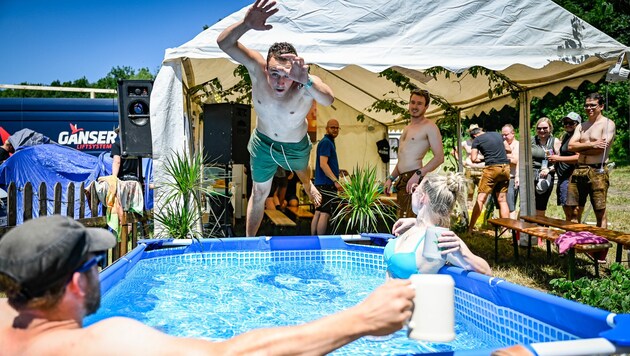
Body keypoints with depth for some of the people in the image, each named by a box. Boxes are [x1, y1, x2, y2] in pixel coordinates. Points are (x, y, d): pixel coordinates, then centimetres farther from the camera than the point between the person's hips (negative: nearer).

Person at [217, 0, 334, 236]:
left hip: (295, 147, 0)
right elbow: (224, 43, -43)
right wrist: (246, 24, -64)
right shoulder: (258, 69, -32)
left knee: (302, 170, 35)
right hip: (263, 144, 1)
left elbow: (328, 100, -62)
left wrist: (306, 79, -82)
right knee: (260, 193, 18)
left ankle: (308, 186, 75)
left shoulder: (306, 84, -39)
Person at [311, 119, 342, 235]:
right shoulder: (326, 142, -10)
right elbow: (323, 164, -20)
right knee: (325, 214, -11)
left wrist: (335, 179, 24)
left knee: (318, 213, 9)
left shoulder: (328, 142, 21)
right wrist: (335, 181, -23)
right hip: (327, 184, -10)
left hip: (320, 183, 10)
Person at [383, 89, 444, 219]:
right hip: (401, 181, 8)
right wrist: (391, 178, 19)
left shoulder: (429, 126, -3)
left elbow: (439, 157, -11)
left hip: (415, 181, -8)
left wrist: (418, 174, -20)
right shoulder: (407, 128, 23)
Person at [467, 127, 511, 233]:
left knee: (481, 199, 0)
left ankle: (470, 228, 3)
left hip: (492, 167, -5)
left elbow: (473, 158, -5)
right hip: (506, 167, 5)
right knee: (502, 199, 12)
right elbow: (508, 149, 21)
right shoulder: (497, 134, 17)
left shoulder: (477, 139, 2)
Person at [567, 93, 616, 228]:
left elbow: (601, 148, -14)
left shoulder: (608, 124, -1)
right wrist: (591, 144, -12)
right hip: (579, 171, 6)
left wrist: (580, 148, -1)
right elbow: (571, 146, 2)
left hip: (597, 171, -6)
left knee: (600, 213, -2)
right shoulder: (581, 126, 17)